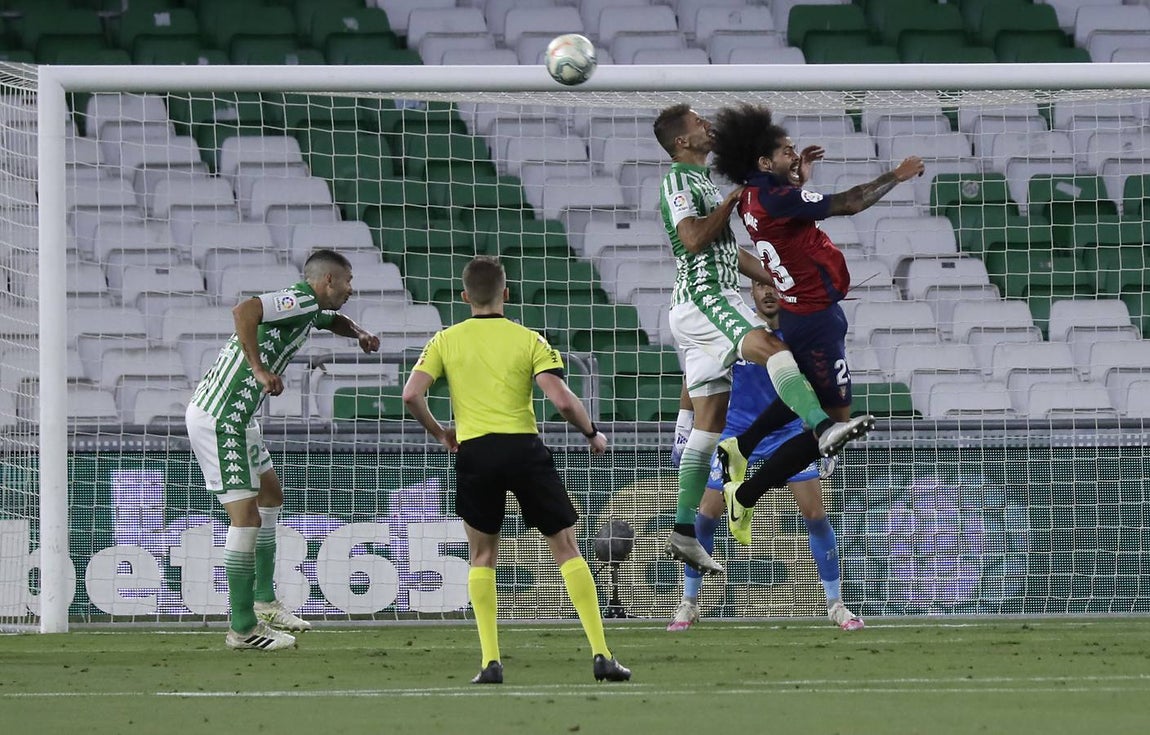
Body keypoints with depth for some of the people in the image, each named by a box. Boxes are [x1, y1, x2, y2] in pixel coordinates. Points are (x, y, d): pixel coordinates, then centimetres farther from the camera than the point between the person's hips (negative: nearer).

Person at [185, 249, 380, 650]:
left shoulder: (310, 309, 14)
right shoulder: (300, 301, -16)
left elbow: (335, 320, 37)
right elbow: (244, 311, -34)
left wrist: (359, 334, 16)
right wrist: (259, 369, -32)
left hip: (235, 417, 11)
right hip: (219, 418, -11)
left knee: (270, 495, 24)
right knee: (246, 517, -10)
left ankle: (264, 601, 32)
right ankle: (243, 628, -7)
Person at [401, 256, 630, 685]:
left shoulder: (446, 342, 8)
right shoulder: (528, 340, 3)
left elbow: (412, 395, -2)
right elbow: (562, 400, -8)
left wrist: (439, 433, 15)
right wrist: (593, 434, 9)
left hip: (474, 452, 1)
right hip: (524, 448, -1)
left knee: (483, 556, 15)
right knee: (566, 547, 7)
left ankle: (490, 661, 2)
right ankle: (600, 654, -1)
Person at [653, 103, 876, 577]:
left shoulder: (703, 182, 25)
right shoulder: (678, 181, -5)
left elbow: (729, 250, 31)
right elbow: (693, 239, -19)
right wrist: (733, 199, -8)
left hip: (712, 298, 10)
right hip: (702, 298, -10)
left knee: (709, 421, 7)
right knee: (771, 347, -33)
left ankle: (684, 533, 5)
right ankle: (823, 428, -57)